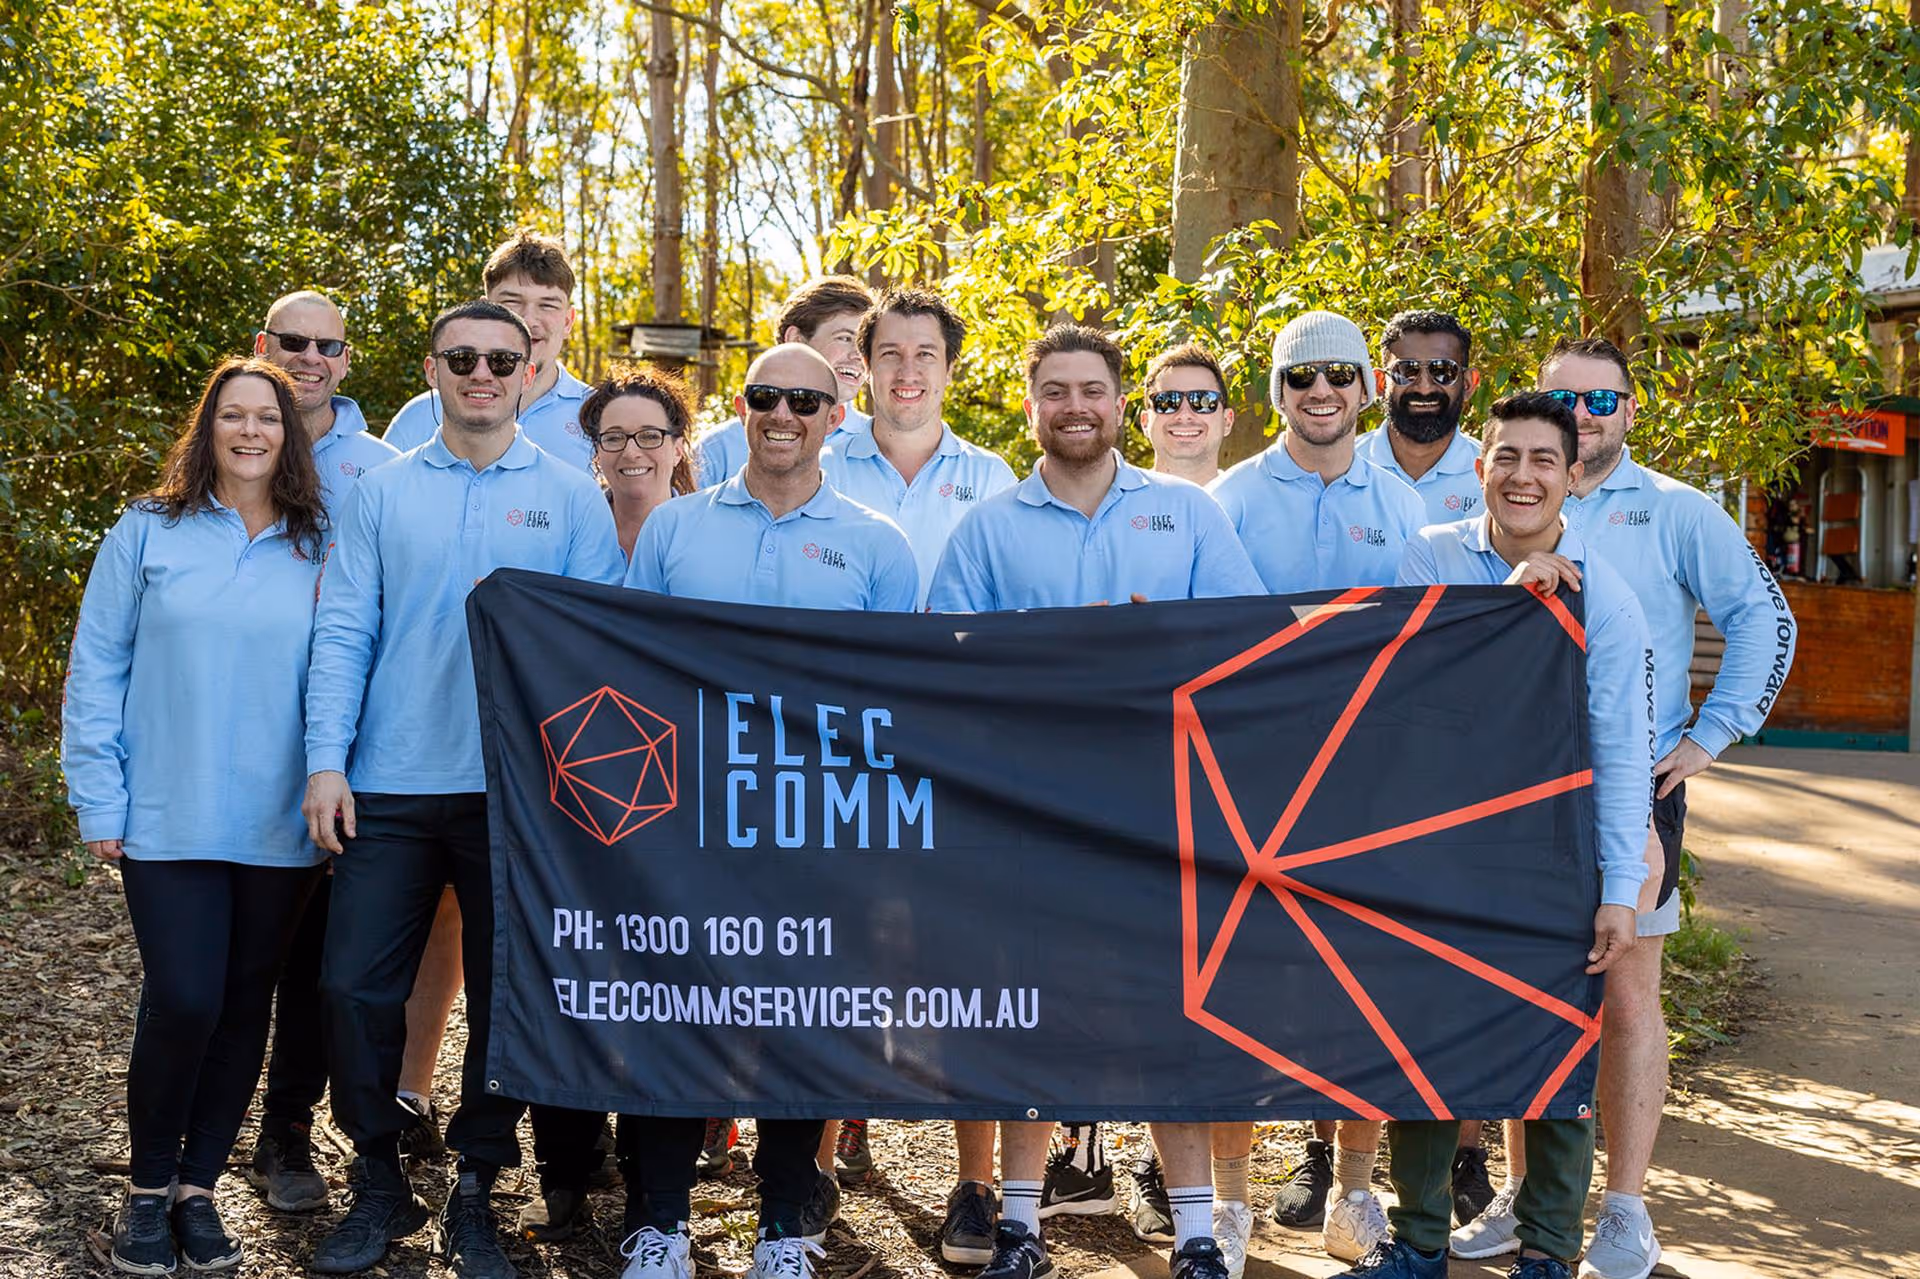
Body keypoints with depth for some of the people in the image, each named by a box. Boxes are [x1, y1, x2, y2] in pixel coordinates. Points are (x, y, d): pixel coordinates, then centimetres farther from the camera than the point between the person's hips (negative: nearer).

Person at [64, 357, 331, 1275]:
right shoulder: (149, 533, 1)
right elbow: (96, 672, 2)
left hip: (280, 826, 2)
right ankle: (148, 1188, 13)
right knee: (183, 1001, -9)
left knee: (243, 1008, 7)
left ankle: (199, 1187, 23)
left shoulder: (317, 548, 6)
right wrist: (99, 800, -3)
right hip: (170, 821, -2)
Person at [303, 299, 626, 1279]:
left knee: (506, 997, 6)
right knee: (356, 985, -1)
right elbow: (343, 632, 4)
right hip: (392, 789, 1)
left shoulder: (570, 499, 4)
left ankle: (473, 1194, 20)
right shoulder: (382, 493, 7)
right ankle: (380, 1185, 17)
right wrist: (326, 760, -6)